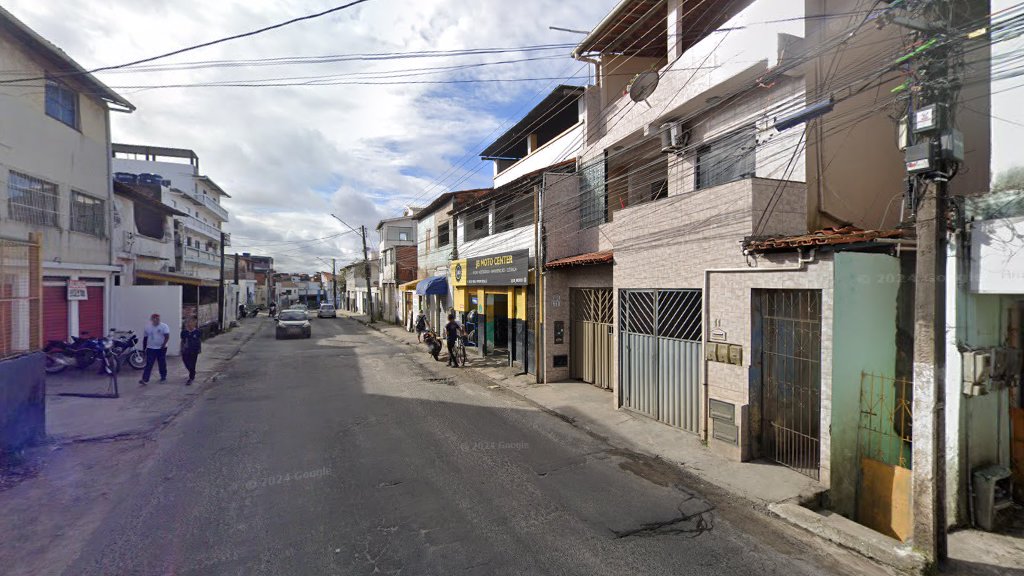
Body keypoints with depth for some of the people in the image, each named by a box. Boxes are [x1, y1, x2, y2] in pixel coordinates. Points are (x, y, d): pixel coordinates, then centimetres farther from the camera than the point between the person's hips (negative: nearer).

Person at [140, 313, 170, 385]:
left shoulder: (164, 326, -5)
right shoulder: (148, 327, 6)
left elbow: (167, 336, -13)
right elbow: (145, 338, 13)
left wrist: (163, 344, -23)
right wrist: (144, 348, 11)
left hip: (161, 348, -2)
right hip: (150, 348, 2)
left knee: (162, 364, 8)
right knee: (148, 365, -5)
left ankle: (163, 377, 22)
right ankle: (145, 380, -8)